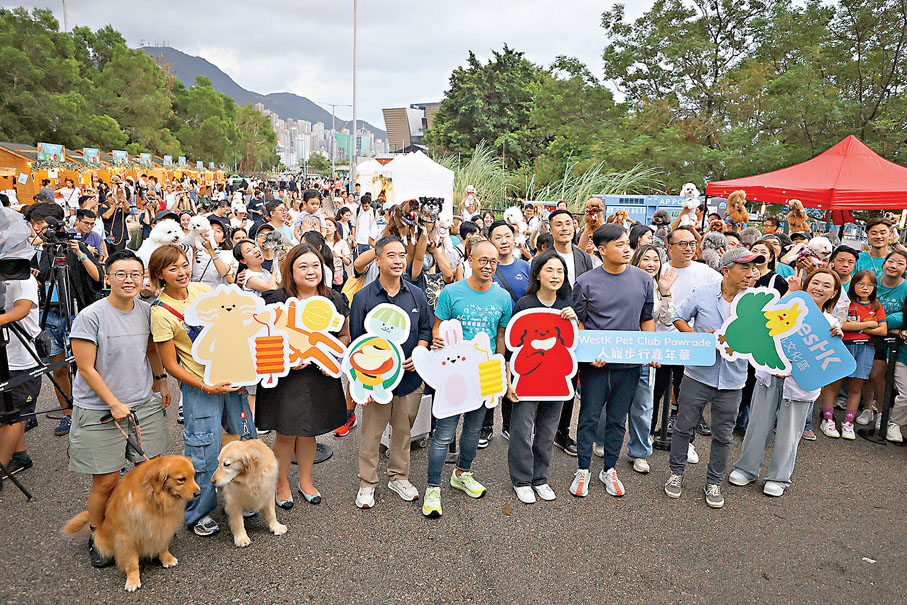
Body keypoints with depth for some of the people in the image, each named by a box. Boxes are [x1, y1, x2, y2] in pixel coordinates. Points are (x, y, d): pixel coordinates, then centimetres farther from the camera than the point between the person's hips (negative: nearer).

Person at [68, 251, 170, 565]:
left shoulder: (146, 311, 3)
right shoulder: (90, 316, -13)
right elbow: (86, 368, -13)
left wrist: (161, 381, 19)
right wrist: (114, 403, -15)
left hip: (145, 405, 5)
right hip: (99, 411, -5)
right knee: (106, 481, 1)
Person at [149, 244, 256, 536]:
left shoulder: (204, 289, 2)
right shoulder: (161, 312, -12)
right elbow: (171, 365, -9)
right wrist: (207, 387, -17)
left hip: (231, 378, 5)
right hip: (199, 387, -5)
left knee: (246, 440, 13)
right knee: (204, 452, 2)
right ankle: (198, 513, 25)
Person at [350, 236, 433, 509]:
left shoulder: (416, 295, 3)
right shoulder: (363, 297, -7)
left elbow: (427, 329, 12)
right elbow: (357, 343, -4)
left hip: (411, 377, 3)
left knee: (403, 430, 16)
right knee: (371, 433, 7)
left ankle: (398, 477, 34)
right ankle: (367, 484, 24)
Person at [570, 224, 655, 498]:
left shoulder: (643, 279, 4)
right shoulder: (586, 282, -5)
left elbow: (648, 318, 12)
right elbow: (577, 323, 0)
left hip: (629, 363, 3)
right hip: (596, 364, -2)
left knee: (617, 419, 13)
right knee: (589, 418, 6)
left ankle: (609, 470, 29)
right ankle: (583, 470, 21)